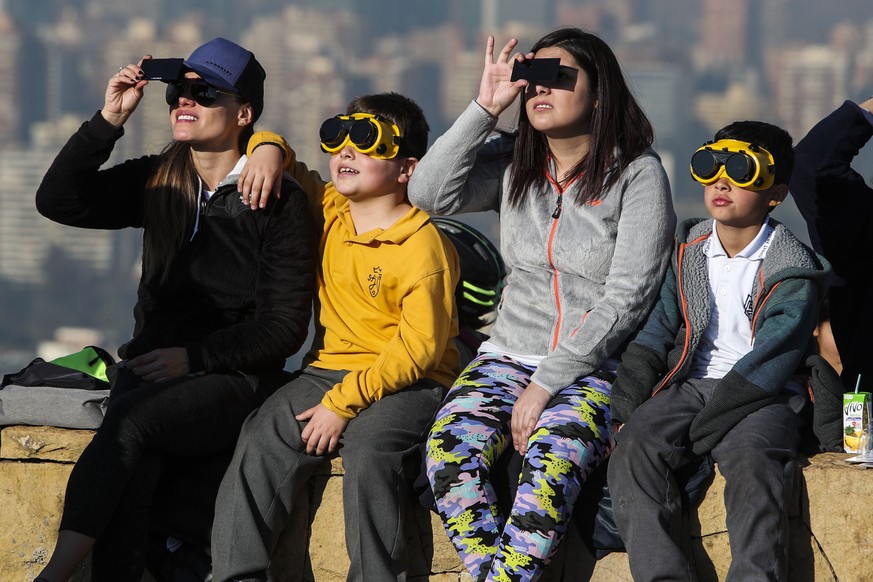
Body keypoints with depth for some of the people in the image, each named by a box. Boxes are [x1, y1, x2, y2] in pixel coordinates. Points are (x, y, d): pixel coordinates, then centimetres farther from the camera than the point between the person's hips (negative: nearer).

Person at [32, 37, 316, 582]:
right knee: (129, 479, -30)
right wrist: (110, 120, -3)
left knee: (131, 419, -34)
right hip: (152, 364, 4)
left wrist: (194, 356, -16)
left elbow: (284, 327, -5)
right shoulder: (156, 181, 14)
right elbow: (58, 201, 5)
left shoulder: (281, 201, -2)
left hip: (234, 377, -4)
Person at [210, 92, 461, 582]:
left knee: (369, 444, -36)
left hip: (405, 383, -6)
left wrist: (343, 403, -20)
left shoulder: (424, 245, -10)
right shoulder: (328, 210, 12)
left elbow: (419, 348, -16)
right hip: (328, 371, 6)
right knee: (262, 441, -21)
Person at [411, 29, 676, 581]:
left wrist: (547, 383, -15)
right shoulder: (512, 163, 10)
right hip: (509, 356, 4)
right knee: (449, 446, -27)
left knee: (552, 457, -35)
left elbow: (627, 297, -11)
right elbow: (431, 193, -6)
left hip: (598, 369, -4)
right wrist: (486, 108, -8)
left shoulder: (638, 174, -5)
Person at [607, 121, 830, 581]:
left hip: (763, 396, -4)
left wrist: (708, 423, -18)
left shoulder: (793, 267, -2)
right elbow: (654, 333, 11)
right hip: (690, 384, 4)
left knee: (752, 461, -36)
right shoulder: (687, 251, 14)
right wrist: (625, 405, -6)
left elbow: (774, 358, -10)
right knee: (634, 449, -27)